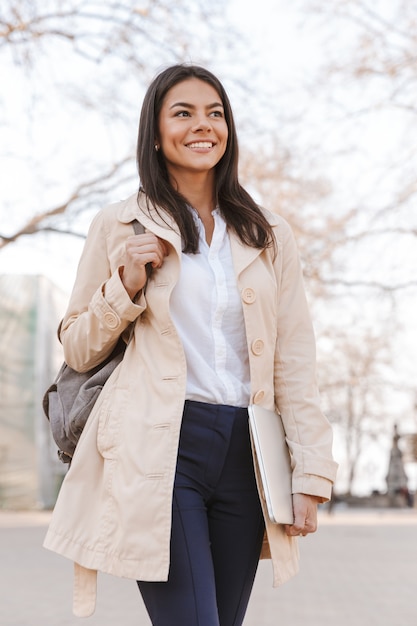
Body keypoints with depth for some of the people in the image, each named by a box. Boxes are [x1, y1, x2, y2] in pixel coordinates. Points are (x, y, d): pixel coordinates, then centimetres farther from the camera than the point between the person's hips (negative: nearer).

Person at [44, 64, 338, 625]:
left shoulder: (269, 236, 13)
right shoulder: (120, 226, 6)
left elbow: (294, 363, 11)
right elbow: (77, 352, 10)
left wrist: (311, 473, 4)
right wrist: (127, 286, -7)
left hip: (245, 452, 3)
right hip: (159, 447, -3)